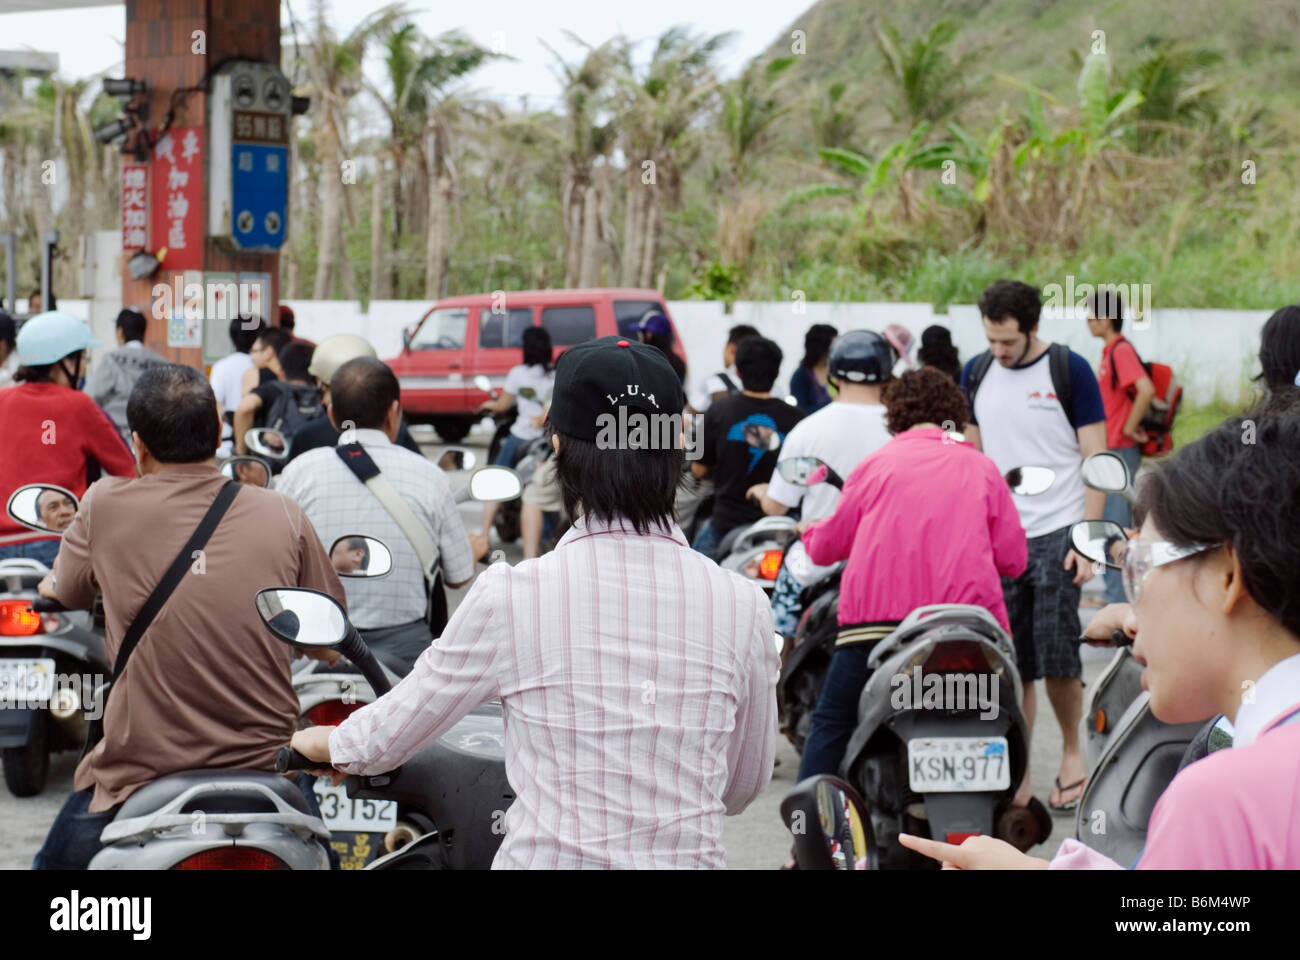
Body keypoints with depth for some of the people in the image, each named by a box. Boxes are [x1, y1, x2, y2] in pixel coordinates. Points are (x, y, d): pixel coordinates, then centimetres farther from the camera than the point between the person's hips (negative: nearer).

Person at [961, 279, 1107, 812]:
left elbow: (1096, 460, -4)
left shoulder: (1070, 371, -4)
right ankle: (1016, 779, 10)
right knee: (1011, 666, 4)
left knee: (1057, 655, -7)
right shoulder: (976, 374, 8)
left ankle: (1072, 752, 16)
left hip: (1057, 533, -4)